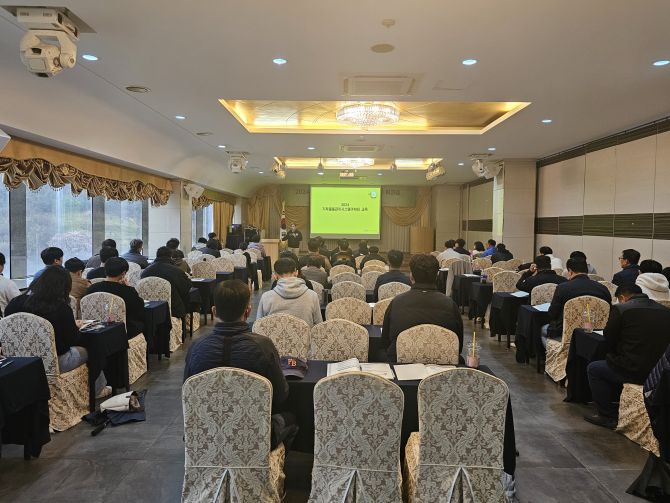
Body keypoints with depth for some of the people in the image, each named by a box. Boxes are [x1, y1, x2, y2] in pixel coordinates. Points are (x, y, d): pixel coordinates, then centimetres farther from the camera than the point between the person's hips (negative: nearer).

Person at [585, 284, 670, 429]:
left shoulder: (620, 309, -11)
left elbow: (609, 341, -2)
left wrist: (615, 354, 19)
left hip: (634, 371, -7)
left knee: (593, 368, 16)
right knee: (615, 365, 32)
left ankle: (606, 415, 18)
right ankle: (615, 408, 39)